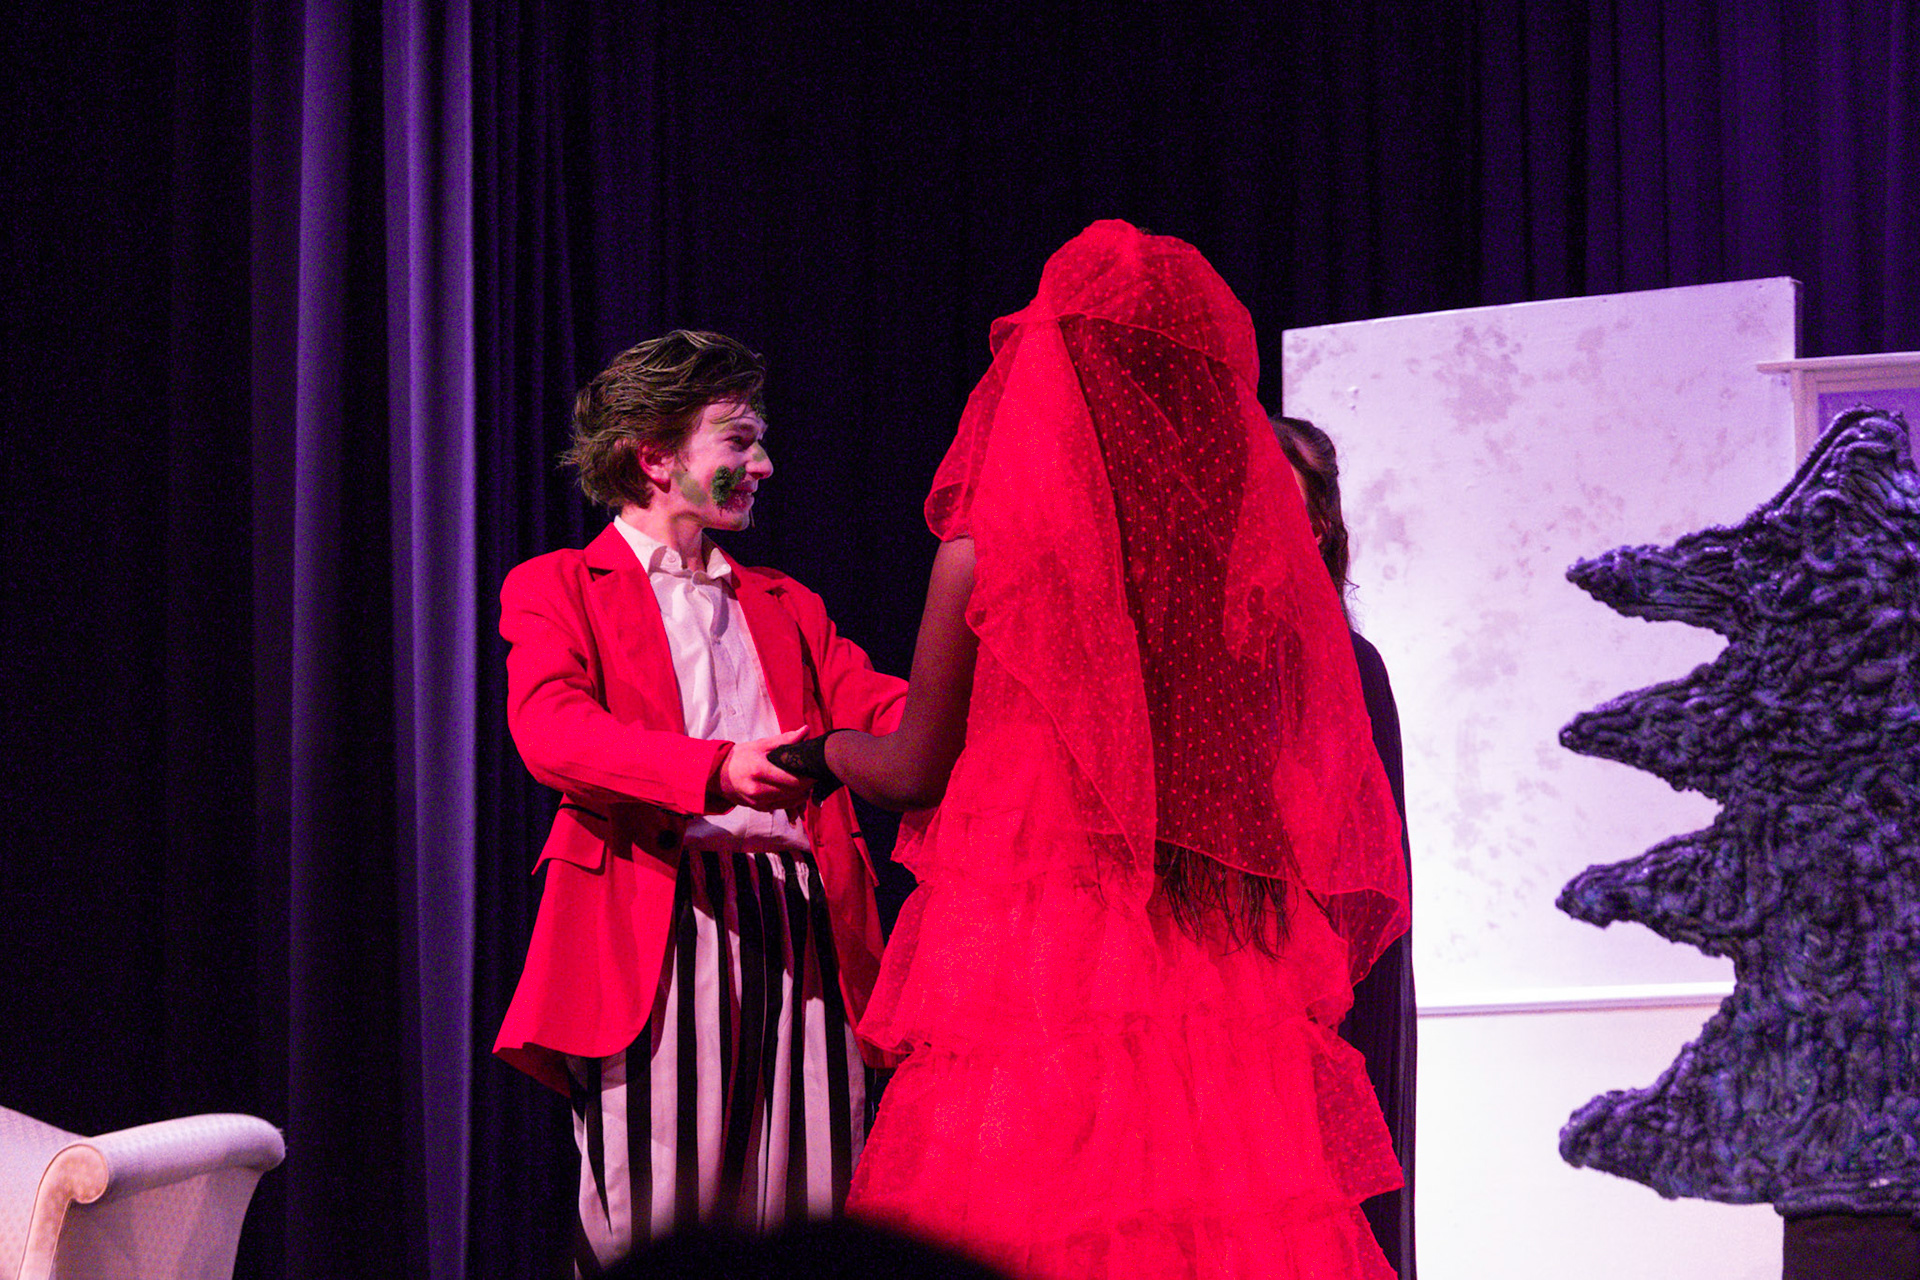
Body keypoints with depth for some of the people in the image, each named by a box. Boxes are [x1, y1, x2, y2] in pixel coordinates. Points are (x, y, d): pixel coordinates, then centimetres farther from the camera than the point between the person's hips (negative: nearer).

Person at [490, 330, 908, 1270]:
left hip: (801, 928, 4)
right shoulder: (556, 590, 11)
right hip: (655, 922, -4)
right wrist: (715, 769, -24)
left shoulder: (784, 607, 28)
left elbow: (882, 711, 14)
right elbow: (548, 728, -8)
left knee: (807, 1217, -4)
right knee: (652, 1218, -12)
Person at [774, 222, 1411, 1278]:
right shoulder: (1259, 542, 5)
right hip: (1227, 988, 4)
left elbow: (918, 768, 5)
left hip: (1038, 968, -4)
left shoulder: (995, 541, -4)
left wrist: (824, 749, 26)